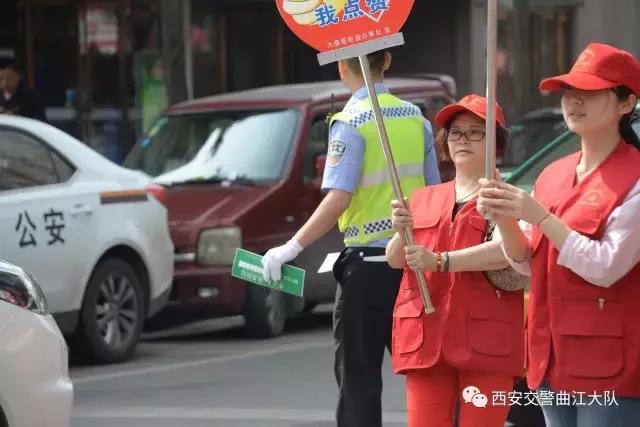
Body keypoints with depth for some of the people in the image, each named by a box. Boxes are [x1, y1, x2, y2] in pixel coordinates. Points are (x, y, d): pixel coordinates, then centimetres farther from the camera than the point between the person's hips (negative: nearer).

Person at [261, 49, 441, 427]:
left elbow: (339, 198, -20)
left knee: (359, 375, 1)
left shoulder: (351, 123, -11)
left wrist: (292, 248, -17)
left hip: (367, 262, -5)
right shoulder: (416, 118, 7)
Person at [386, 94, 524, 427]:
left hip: (486, 341, -5)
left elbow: (507, 251, -16)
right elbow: (395, 259, 12)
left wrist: (440, 261, -22)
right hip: (425, 338, 5)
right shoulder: (424, 198, 21)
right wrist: (401, 233, -10)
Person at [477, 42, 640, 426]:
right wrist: (505, 219, -5)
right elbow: (528, 262, 14)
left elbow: (607, 268, -17)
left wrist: (539, 216, -20)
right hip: (554, 361, 7)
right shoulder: (553, 175, 12)